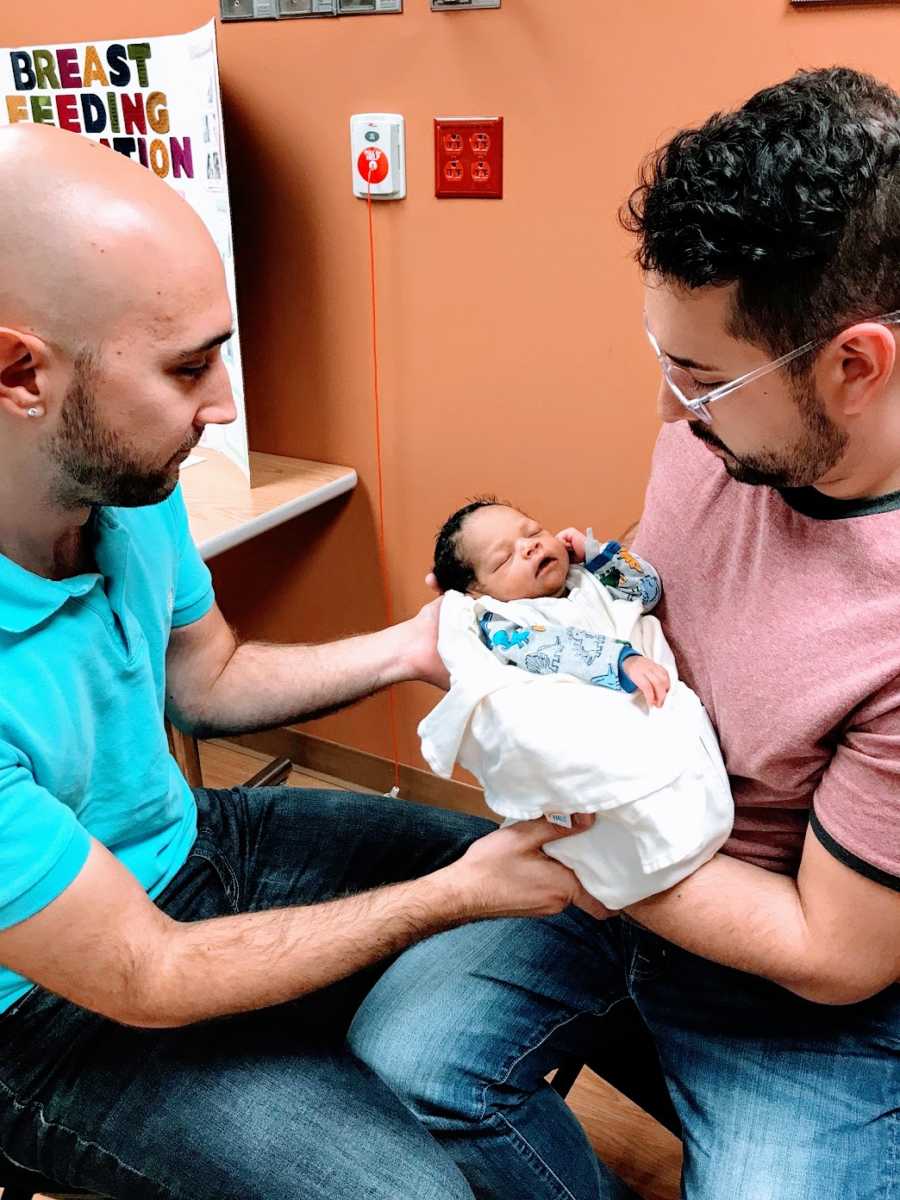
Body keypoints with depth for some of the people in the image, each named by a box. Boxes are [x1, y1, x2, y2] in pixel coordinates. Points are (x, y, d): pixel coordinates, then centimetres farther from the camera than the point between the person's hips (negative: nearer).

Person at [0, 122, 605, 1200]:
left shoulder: (128, 487, -13)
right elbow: (145, 979, -25)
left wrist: (405, 647, -8)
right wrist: (459, 894, -23)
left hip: (190, 836, 6)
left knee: (548, 892, 5)